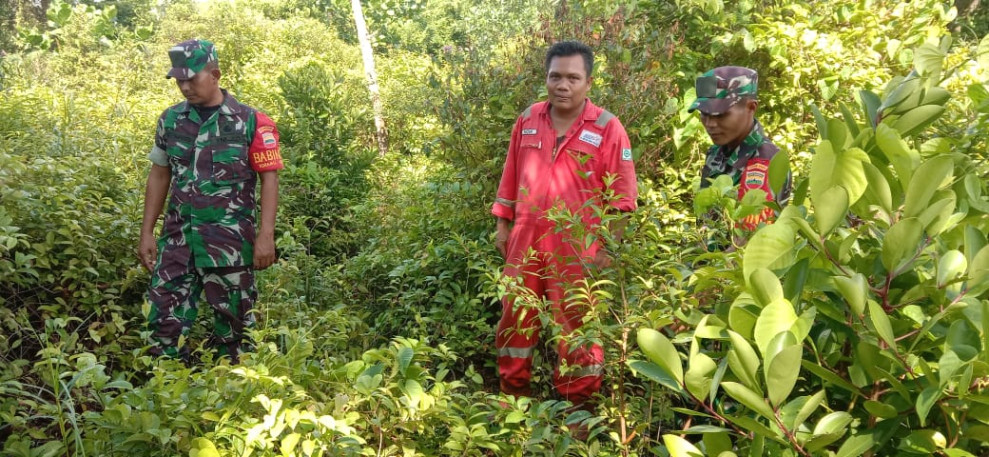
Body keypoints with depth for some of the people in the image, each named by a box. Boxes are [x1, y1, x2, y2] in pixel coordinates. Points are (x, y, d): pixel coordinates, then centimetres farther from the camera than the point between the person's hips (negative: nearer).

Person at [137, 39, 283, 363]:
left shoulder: (250, 122, -5)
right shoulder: (171, 119, 8)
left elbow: (269, 178, -5)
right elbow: (159, 175, 14)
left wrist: (266, 236, -12)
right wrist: (147, 233, 10)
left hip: (230, 238, -4)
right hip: (178, 235, 4)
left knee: (233, 320, 6)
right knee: (165, 318, 3)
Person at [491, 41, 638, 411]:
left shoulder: (607, 128, -7)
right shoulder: (528, 120, 6)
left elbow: (620, 196, -6)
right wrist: (503, 225, 12)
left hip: (577, 247, -4)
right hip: (526, 242, 4)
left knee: (576, 328, 6)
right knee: (514, 321, 13)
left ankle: (578, 407, 22)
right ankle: (513, 399, 32)